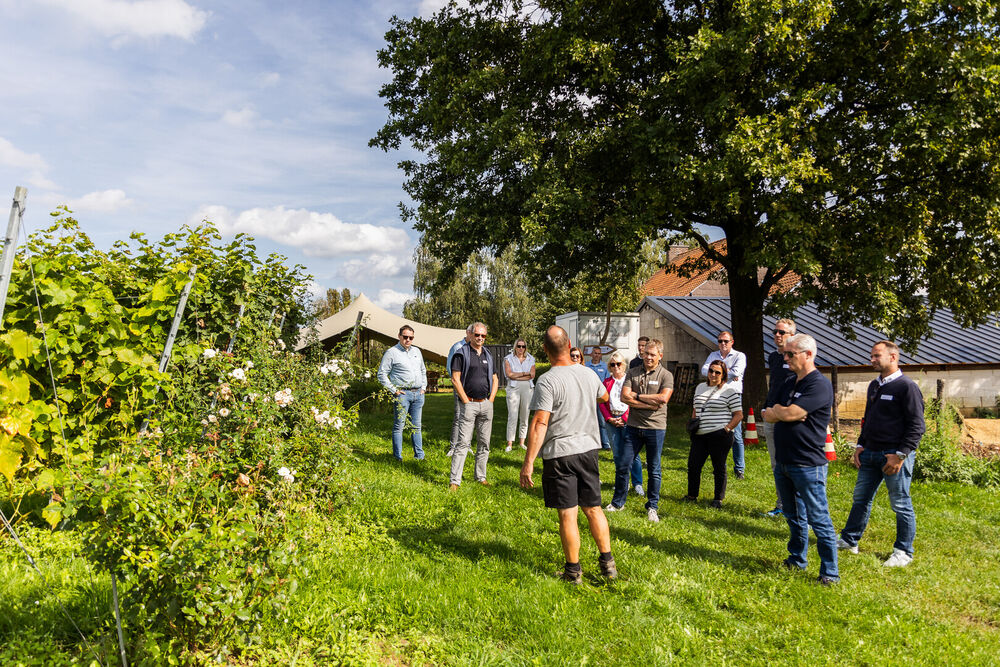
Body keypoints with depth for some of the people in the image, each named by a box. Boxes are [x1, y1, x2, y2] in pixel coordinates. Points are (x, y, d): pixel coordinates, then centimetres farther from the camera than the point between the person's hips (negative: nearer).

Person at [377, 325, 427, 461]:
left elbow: (423, 370, 27)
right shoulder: (391, 352, -4)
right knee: (399, 426, -3)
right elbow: (382, 374, -5)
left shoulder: (417, 351, 16)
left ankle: (419, 456, 16)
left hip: (418, 393, 6)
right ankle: (398, 457, 4)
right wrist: (394, 390, -9)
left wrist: (424, 387, 15)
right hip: (403, 393, -5)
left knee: (416, 426, 11)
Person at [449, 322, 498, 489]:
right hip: (470, 405, -6)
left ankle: (481, 477, 21)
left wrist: (491, 399, 9)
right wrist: (466, 400, -11)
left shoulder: (488, 355, 15)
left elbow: (495, 379, 21)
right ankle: (455, 481, -6)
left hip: (487, 404, 6)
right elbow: (455, 379, -9)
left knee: (484, 443, 10)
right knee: (463, 443, -8)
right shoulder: (462, 353, -3)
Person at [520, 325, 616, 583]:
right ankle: (607, 562, 23)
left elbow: (539, 424, -20)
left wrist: (528, 463, -17)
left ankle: (573, 570, 15)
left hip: (559, 453, -5)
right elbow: (605, 397, 25)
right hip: (588, 448, 6)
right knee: (593, 509, 16)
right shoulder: (589, 374, 3)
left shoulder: (547, 381, -16)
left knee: (567, 514, 4)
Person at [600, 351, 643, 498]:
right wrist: (609, 418, -3)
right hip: (611, 420, 4)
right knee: (617, 454, 6)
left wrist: (624, 418, -9)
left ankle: (637, 483, 4)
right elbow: (601, 402, 9)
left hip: (627, 420, -3)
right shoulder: (607, 382, 14)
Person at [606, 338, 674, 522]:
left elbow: (663, 398, -17)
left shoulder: (666, 375, 0)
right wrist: (650, 404, -13)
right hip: (634, 426, 2)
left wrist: (637, 395, -9)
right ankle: (618, 502, 22)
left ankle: (652, 507, 21)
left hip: (655, 427, -2)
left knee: (654, 470, 7)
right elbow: (624, 397, -6)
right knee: (622, 465, 5)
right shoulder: (632, 373, 6)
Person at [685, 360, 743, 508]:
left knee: (719, 468, 4)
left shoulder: (729, 391, -4)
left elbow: (738, 415, -4)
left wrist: (726, 429, -11)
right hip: (699, 435, 5)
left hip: (719, 436, -5)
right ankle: (692, 495, 19)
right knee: (693, 465, 4)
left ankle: (718, 499, 16)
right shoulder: (700, 387, 14)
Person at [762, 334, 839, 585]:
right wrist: (780, 412, -11)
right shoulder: (789, 384, 14)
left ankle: (830, 572, 7)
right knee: (794, 516, 20)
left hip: (808, 465, -8)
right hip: (783, 463, 9)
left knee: (819, 519, -2)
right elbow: (767, 415, 10)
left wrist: (777, 411, -1)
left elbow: (790, 414, -22)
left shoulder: (819, 385, -14)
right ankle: (797, 559, 34)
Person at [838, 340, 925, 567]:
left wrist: (900, 455, -17)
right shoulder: (874, 385, 14)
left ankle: (904, 551, 17)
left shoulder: (907, 387, -11)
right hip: (870, 454, 8)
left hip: (895, 455, -8)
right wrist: (860, 446, 14)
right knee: (861, 498, 14)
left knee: (901, 505, 4)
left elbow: (917, 426, -13)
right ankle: (849, 540, 24)